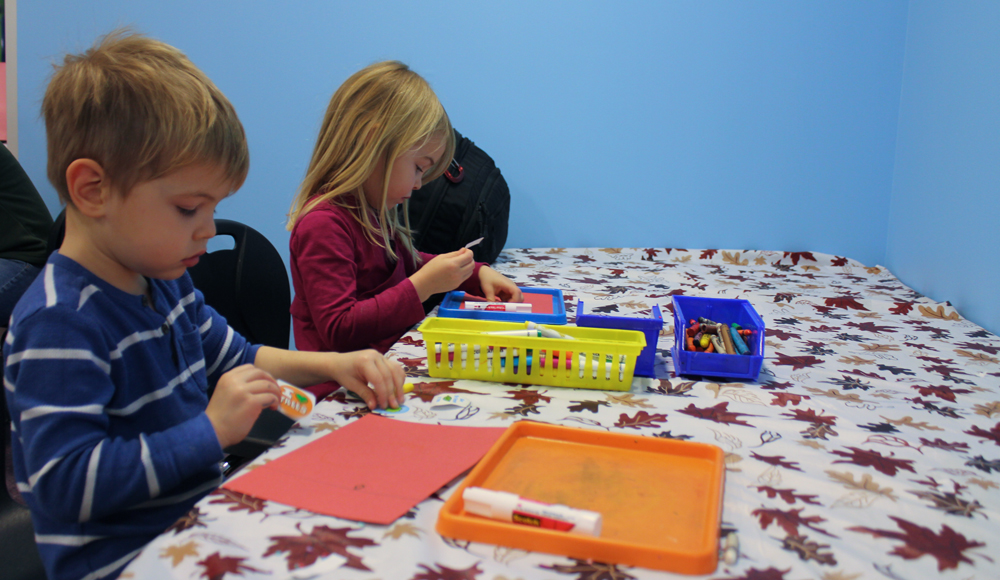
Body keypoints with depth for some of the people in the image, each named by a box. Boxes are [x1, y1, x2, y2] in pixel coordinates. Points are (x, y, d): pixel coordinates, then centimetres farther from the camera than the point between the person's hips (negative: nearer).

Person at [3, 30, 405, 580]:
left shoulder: (162, 280, 7)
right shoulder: (59, 325, -23)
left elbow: (236, 358, 20)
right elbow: (64, 483, -26)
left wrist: (330, 365, 4)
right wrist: (211, 430, -26)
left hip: (197, 519, 9)